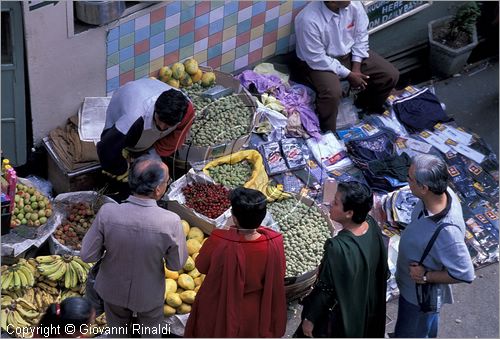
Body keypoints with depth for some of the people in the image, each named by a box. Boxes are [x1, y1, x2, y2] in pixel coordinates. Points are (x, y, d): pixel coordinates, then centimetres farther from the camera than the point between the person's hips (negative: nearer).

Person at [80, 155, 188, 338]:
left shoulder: (107, 213, -31)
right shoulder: (171, 222, -34)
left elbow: (87, 255, -18)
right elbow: (176, 264, -17)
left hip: (113, 288, 1)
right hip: (149, 293, -1)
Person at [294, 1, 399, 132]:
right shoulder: (308, 20, -32)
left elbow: (361, 36, -1)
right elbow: (317, 59, -25)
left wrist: (356, 69, -9)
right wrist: (349, 75, -20)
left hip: (350, 53, 6)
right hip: (320, 62, -6)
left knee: (391, 75, -2)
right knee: (332, 92, -35)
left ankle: (366, 108, 25)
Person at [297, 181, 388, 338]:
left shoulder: (338, 248, -37)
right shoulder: (372, 225, -17)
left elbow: (325, 290, -25)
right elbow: (383, 271, 0)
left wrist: (309, 318, -11)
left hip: (340, 315, -6)